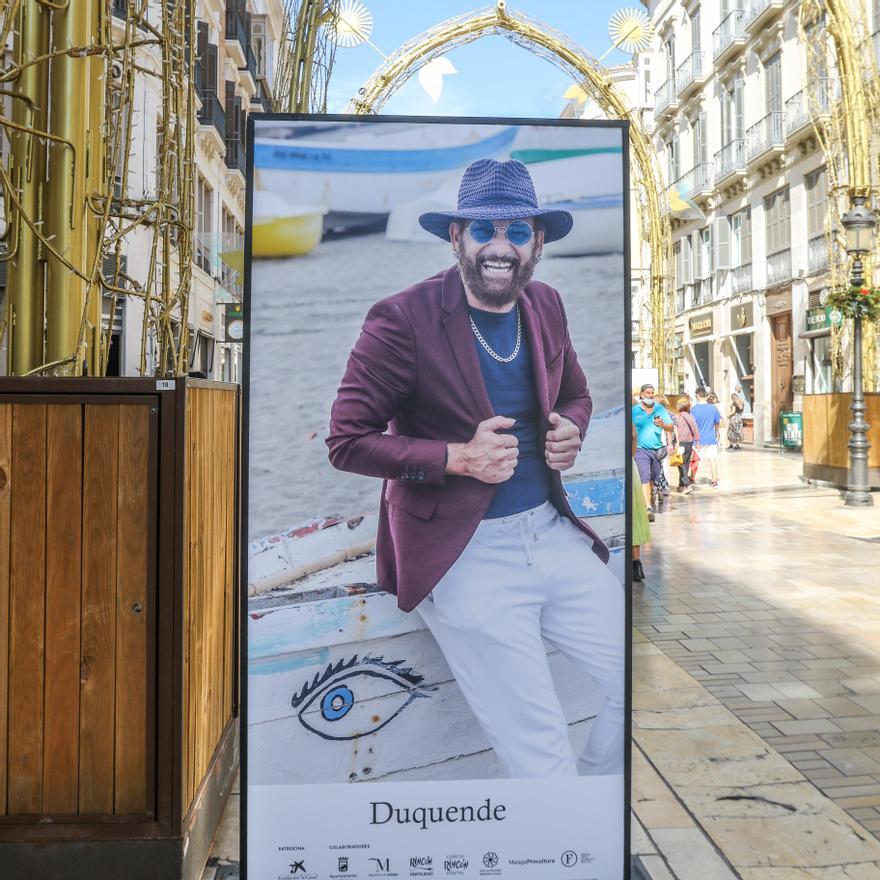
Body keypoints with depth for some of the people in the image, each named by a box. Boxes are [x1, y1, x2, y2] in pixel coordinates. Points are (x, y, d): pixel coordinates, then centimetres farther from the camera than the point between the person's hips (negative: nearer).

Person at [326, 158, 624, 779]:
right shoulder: (403, 320, -12)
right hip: (463, 553, -6)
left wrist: (570, 431, -1)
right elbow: (345, 442, -10)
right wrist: (457, 458, -19)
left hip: (553, 533, 6)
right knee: (541, 754, -4)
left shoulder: (546, 306, 7)